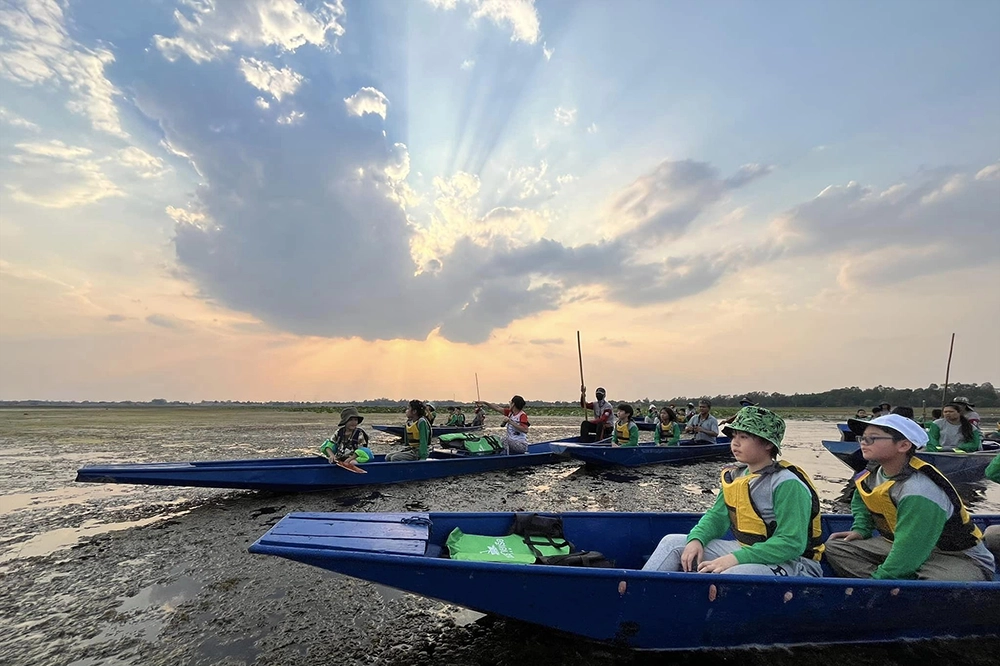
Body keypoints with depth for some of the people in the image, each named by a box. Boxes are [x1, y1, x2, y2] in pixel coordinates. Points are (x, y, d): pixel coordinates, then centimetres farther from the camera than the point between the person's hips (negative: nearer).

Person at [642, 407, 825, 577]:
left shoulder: (787, 484, -18)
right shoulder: (734, 476, 5)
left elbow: (791, 544, -23)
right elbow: (717, 516, 8)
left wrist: (736, 559, -30)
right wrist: (696, 539, -13)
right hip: (744, 552, 7)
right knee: (673, 542, -2)